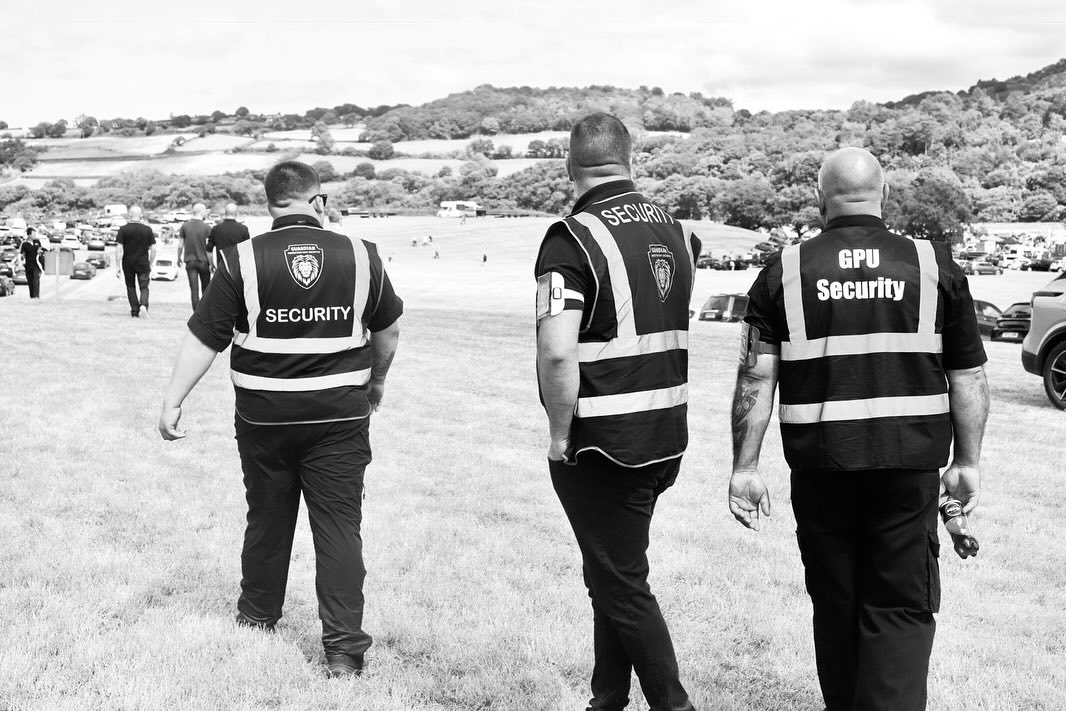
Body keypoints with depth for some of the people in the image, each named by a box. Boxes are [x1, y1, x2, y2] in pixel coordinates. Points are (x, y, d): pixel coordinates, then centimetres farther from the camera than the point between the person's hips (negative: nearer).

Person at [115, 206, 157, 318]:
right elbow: (153, 249, -1)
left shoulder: (123, 229, -5)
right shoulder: (148, 229, -2)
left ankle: (135, 311, 12)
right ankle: (143, 305, -19)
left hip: (128, 264, 0)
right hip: (143, 263, 0)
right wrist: (150, 264, 11)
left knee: (131, 287, 13)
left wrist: (118, 266, -5)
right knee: (144, 287, 7)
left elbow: (119, 248, -9)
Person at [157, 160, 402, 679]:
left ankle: (257, 615, 37)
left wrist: (173, 401, 1)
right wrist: (376, 380, 26)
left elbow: (203, 339, -6)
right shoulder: (360, 256, -2)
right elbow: (389, 330, 10)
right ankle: (344, 648, 0)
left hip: (265, 417, 0)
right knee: (338, 525, 3)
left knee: (268, 519, 18)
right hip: (340, 416, 0)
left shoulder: (242, 260, -7)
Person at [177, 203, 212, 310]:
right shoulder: (206, 228, -7)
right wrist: (211, 263, -4)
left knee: (194, 289, 0)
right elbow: (208, 248, -10)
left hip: (190, 261, 1)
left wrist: (179, 258, 16)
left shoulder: (185, 226, 0)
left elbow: (180, 245, 2)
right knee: (205, 288, 13)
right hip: (203, 261, -1)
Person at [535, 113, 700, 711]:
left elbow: (557, 353, -26)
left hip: (602, 443, -8)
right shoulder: (674, 230, 7)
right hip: (667, 437, 8)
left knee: (621, 584, 4)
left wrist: (560, 434, -12)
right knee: (613, 573, 20)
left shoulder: (572, 239, -16)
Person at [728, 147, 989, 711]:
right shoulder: (935, 267, 1)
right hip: (909, 466, -1)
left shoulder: (784, 273, 1)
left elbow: (756, 379, -3)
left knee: (835, 602, 17)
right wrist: (966, 462, 10)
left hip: (820, 466, 1)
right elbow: (969, 377, 3)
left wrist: (745, 467, 1)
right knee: (901, 607, 6)